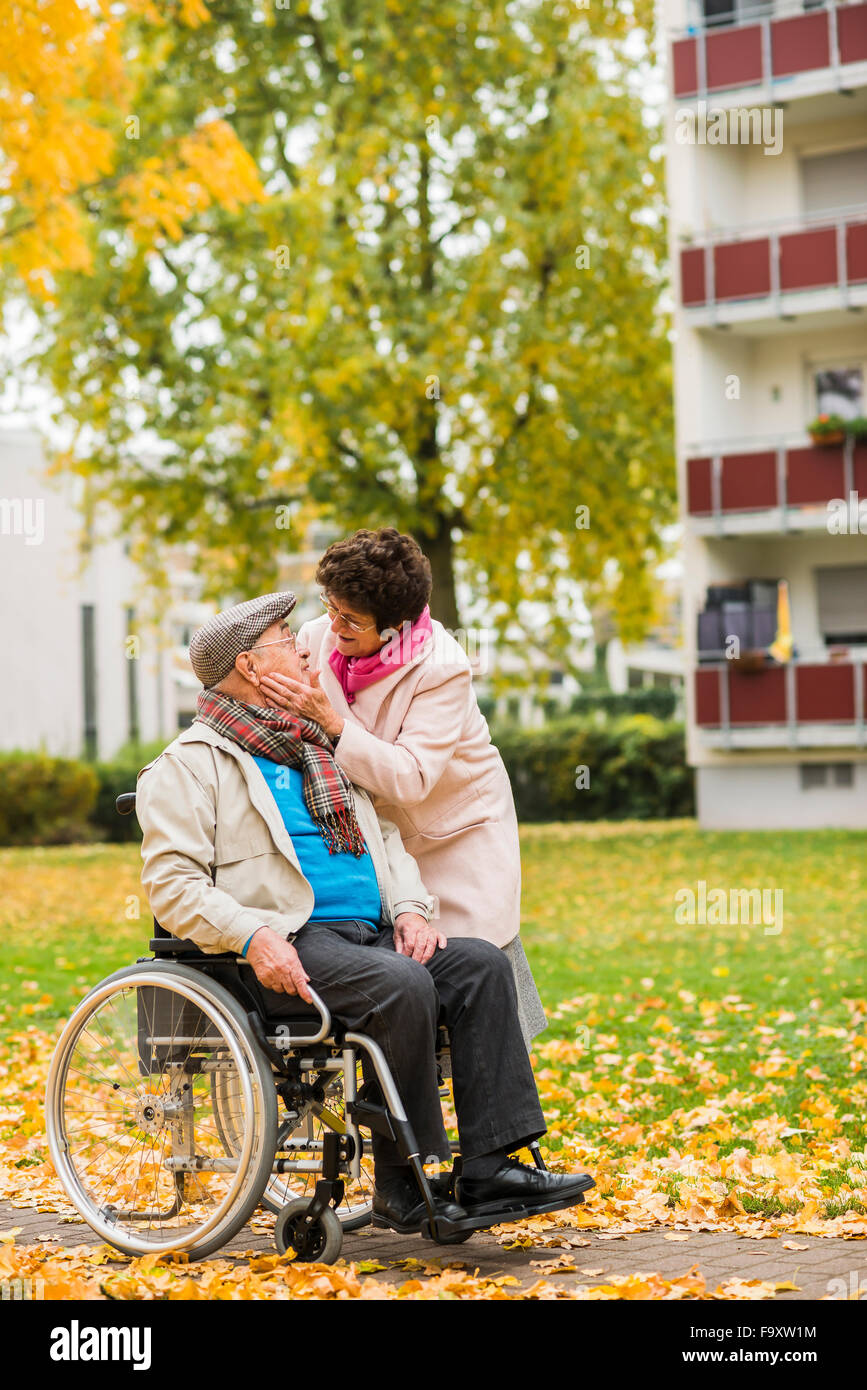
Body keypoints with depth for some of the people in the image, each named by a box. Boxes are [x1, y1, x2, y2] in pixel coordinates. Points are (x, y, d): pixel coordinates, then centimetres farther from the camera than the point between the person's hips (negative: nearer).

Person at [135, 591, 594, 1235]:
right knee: (402, 985, -32)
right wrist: (253, 936, -22)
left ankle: (490, 1166, -21)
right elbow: (171, 881, -7)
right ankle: (406, 1188, -22)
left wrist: (409, 907, 7)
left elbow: (383, 835, 27)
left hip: (367, 933, 7)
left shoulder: (318, 748, 27)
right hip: (290, 946, -7)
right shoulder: (189, 765, 3)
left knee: (482, 964, -15)